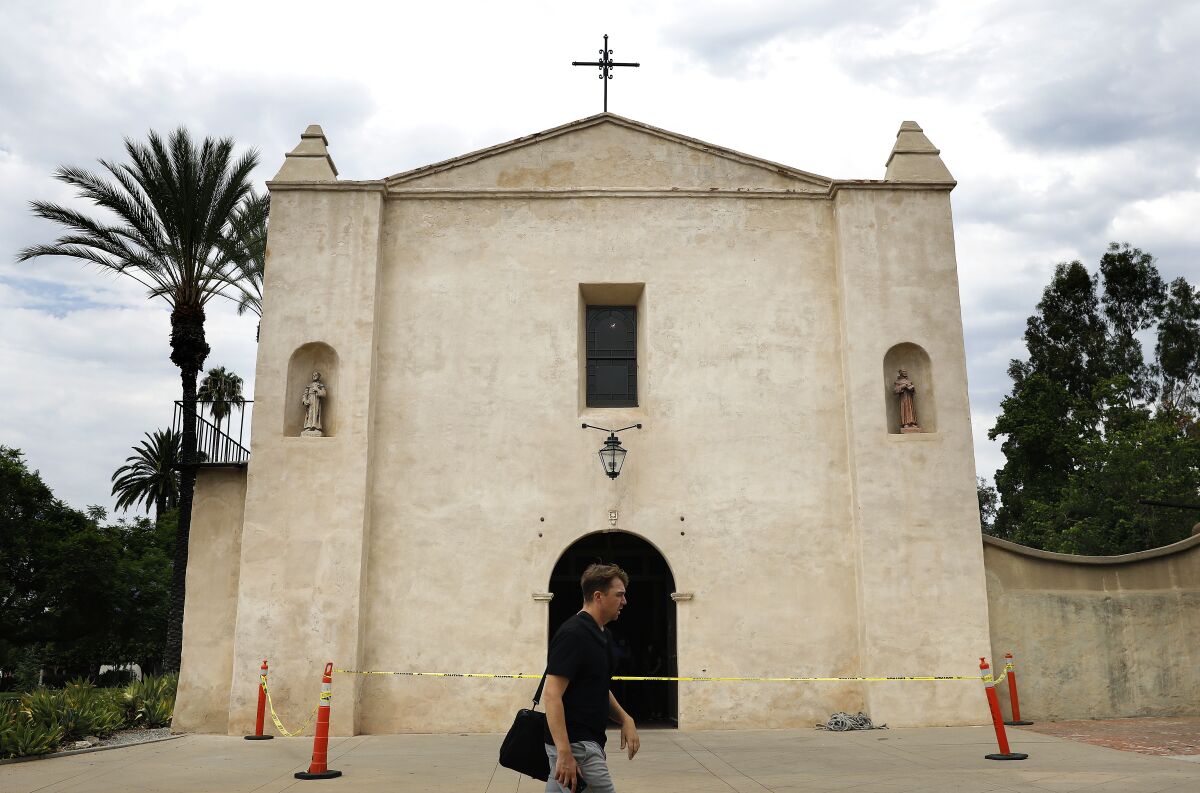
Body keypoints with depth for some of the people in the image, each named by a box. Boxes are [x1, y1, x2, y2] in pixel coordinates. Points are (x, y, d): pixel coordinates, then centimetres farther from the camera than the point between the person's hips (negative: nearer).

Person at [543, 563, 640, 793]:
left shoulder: (601, 635, 13)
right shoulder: (572, 634, -18)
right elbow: (552, 695, -23)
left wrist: (625, 719, 7)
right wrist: (564, 753, -27)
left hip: (585, 743, 9)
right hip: (575, 746, -9)